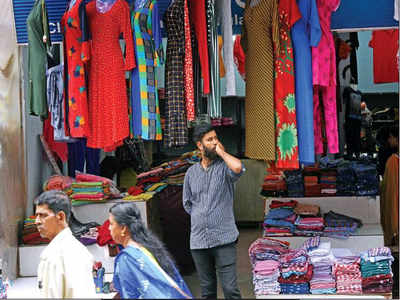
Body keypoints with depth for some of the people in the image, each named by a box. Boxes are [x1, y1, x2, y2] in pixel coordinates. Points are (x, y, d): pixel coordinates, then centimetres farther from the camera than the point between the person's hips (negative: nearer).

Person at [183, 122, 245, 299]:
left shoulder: (224, 166, -1)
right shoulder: (192, 172, 11)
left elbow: (238, 168, -26)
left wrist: (221, 152, -10)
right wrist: (201, 218, 9)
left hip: (224, 239, -4)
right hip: (198, 240, 4)